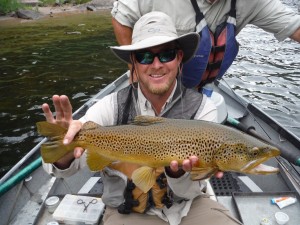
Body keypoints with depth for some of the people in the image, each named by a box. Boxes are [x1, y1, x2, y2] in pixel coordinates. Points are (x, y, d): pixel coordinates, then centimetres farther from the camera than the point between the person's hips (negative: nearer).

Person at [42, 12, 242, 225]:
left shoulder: (202, 108, -14)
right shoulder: (112, 107, -15)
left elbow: (189, 192, -13)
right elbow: (67, 168, -19)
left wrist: (179, 171, -34)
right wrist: (64, 153, -40)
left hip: (187, 205, 1)